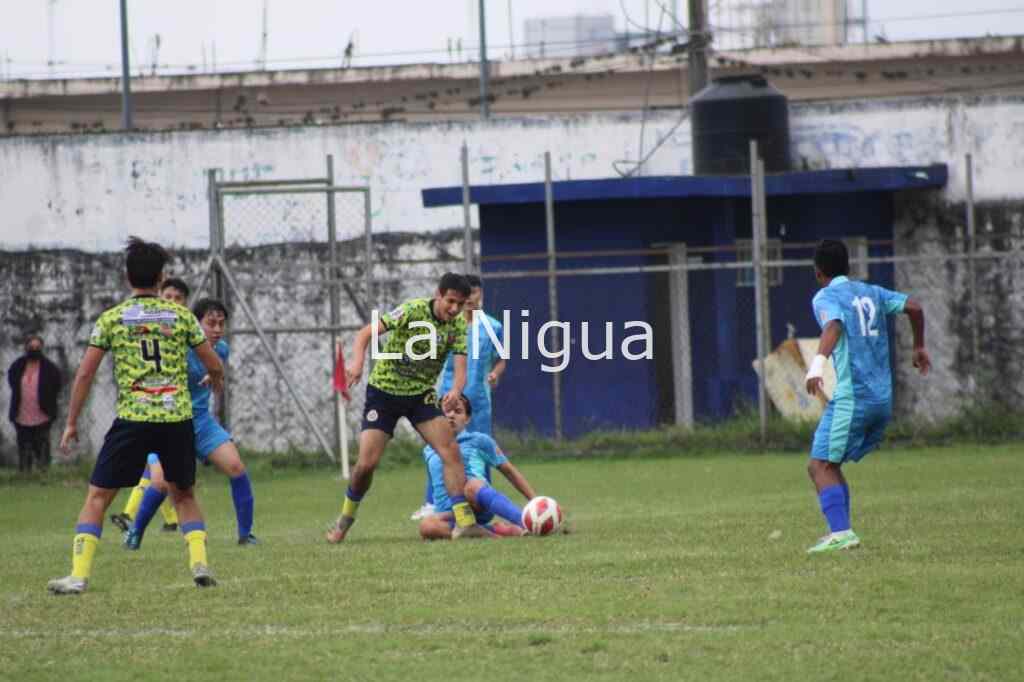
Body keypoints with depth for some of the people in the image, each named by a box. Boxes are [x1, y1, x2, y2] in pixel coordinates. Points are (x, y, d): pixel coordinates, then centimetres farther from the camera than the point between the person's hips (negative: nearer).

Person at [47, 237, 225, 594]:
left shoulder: (111, 319, 2)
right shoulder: (181, 315, 5)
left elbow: (85, 373, 0)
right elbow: (214, 365, 10)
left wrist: (71, 423, 9)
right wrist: (216, 379, 35)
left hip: (132, 420, -2)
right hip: (177, 418, 2)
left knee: (97, 497, 6)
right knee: (184, 495, 22)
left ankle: (79, 575, -5)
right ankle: (200, 562, 6)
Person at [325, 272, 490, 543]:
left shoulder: (459, 325, -7)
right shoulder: (413, 310, -20)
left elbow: (460, 368, -14)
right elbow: (365, 333, -25)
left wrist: (455, 390, -37)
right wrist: (358, 362, -45)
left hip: (421, 394, 4)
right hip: (384, 390, -3)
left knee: (451, 451, -15)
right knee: (367, 463, -10)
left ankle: (464, 522, -13)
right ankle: (346, 517, 17)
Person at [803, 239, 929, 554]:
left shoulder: (826, 298, -4)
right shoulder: (870, 293, 17)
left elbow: (833, 327, -24)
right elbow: (914, 307, 13)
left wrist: (818, 362, -40)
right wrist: (919, 348, 29)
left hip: (852, 398, -8)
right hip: (883, 399, 8)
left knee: (820, 466, -8)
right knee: (831, 465, 17)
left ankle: (841, 532, -24)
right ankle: (840, 532, 10)